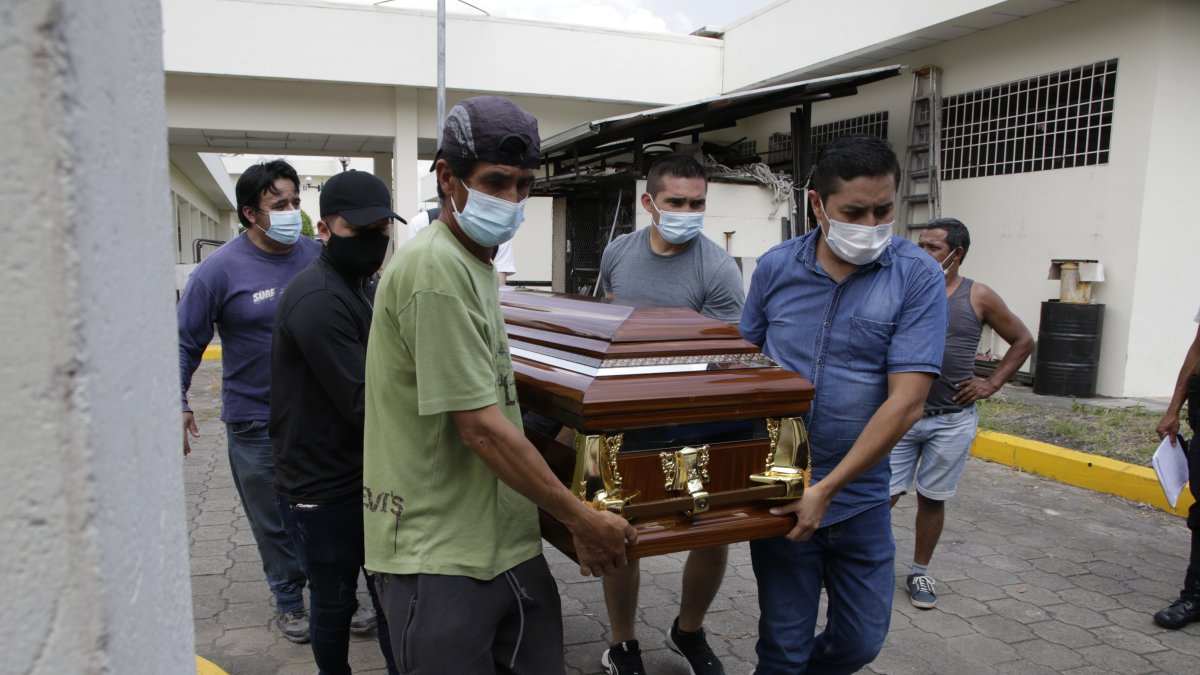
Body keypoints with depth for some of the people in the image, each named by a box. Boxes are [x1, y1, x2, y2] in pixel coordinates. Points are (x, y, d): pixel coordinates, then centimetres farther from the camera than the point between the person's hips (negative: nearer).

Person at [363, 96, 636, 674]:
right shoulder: (436, 268, -19)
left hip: (508, 545, 9)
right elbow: (481, 428, -21)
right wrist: (583, 520, -13)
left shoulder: (474, 263, 12)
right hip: (441, 560, -9)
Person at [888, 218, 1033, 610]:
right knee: (885, 493, -1)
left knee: (932, 498, 12)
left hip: (952, 420, 0)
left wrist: (992, 384, 1)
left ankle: (919, 573, 28)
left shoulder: (978, 298, -2)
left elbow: (1023, 341, 8)